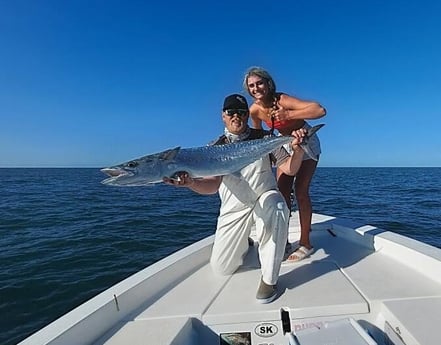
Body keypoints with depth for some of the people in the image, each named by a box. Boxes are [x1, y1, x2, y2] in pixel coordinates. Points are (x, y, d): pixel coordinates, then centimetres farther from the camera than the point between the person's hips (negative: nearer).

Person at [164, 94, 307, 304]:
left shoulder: (264, 138, -4)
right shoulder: (216, 148, -3)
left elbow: (289, 169, -8)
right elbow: (212, 186, -16)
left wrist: (297, 150, -29)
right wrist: (190, 183, -37)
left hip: (264, 198, -1)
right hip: (234, 208, 2)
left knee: (276, 209, -40)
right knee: (221, 268, 2)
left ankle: (269, 279, -20)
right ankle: (243, 244, 36)